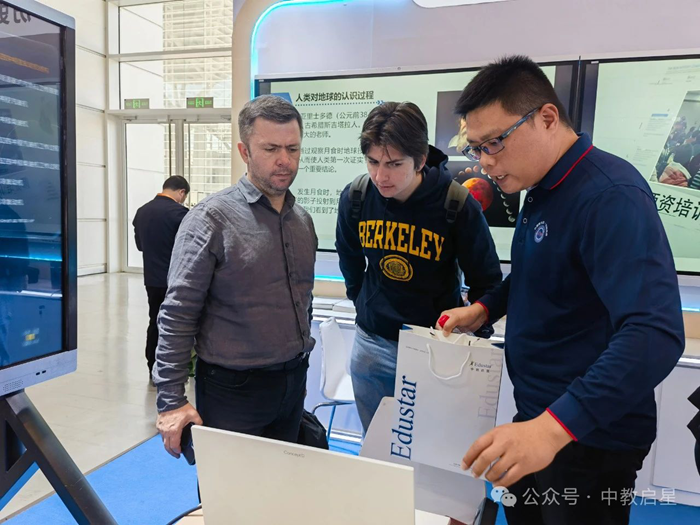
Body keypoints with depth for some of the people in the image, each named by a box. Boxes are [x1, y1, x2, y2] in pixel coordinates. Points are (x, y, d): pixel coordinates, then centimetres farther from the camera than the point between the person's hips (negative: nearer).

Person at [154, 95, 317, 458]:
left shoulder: (302, 221, 6)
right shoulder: (212, 218, -13)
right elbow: (178, 316, -14)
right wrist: (171, 401, -15)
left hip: (293, 385, 6)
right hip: (233, 389, -6)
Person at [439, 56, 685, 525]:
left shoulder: (609, 195, -24)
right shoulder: (541, 190, 6)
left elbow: (655, 335, -35)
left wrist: (554, 426, -43)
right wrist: (485, 307, 6)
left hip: (590, 438, -9)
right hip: (538, 417, 9)